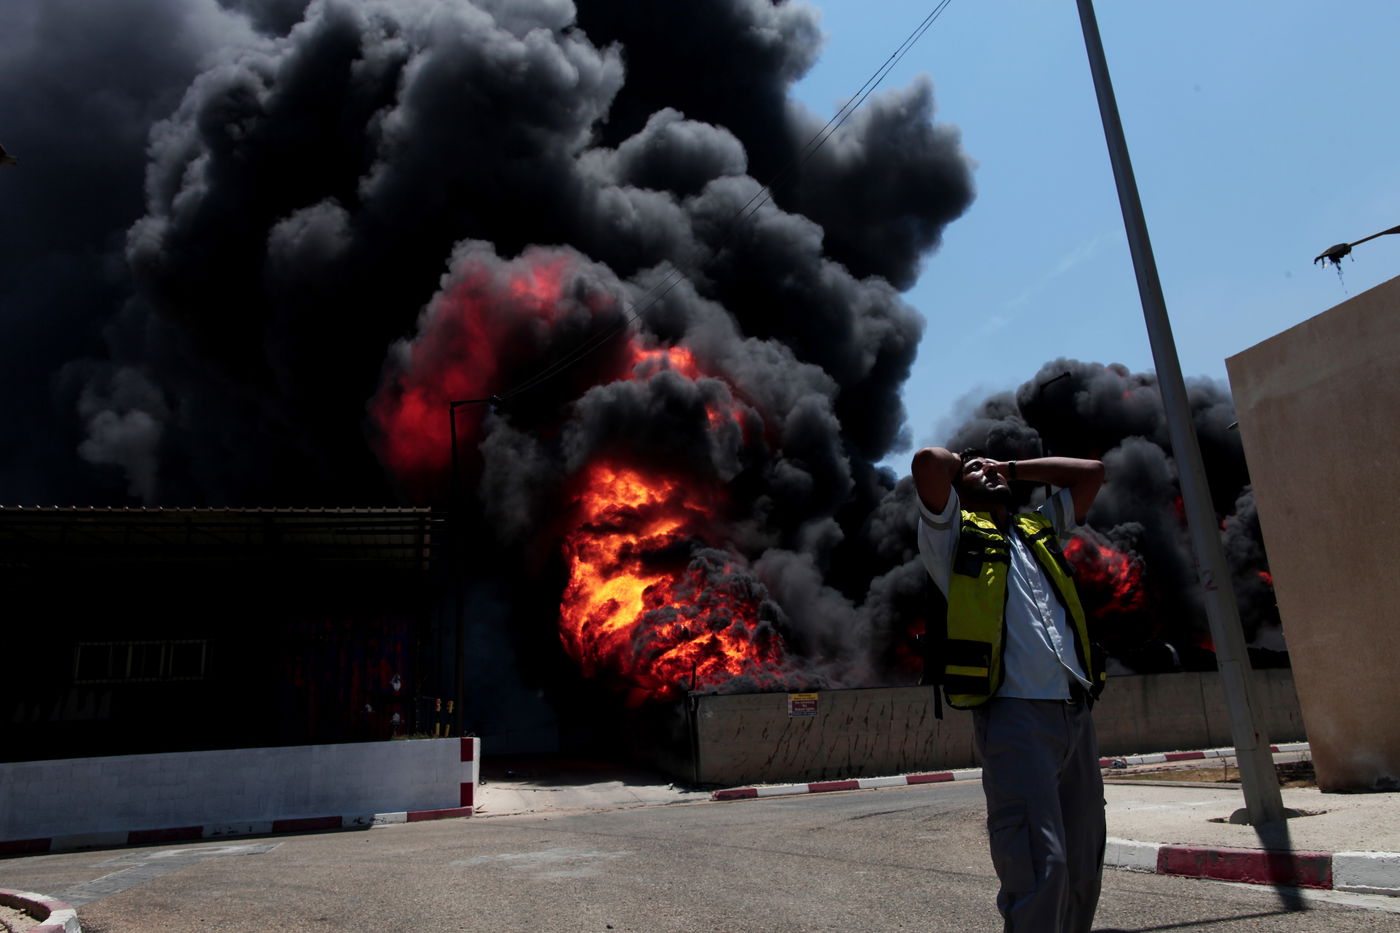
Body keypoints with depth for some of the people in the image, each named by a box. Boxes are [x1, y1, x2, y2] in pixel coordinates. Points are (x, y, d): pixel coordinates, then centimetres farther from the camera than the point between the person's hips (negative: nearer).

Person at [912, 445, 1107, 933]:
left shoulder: (1040, 527, 27)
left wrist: (1014, 468, 30)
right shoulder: (954, 533, 10)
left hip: (1076, 713, 6)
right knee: (1040, 866, -15)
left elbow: (1091, 471, 33)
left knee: (1082, 869, 7)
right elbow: (929, 461, -5)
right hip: (1015, 713, -6)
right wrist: (958, 465, 17)